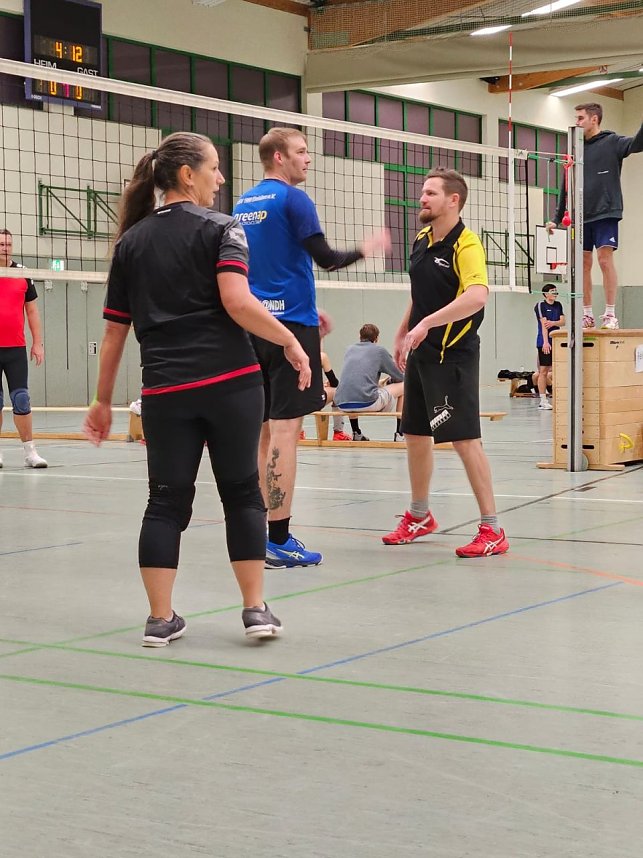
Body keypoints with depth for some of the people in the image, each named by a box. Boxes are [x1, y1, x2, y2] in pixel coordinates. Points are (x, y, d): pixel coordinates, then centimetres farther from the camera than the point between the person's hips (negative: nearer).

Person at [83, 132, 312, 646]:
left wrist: (104, 401, 18)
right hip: (231, 383, -3)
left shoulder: (131, 241, 13)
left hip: (165, 391, 3)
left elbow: (114, 330, 13)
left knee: (167, 501, 8)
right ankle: (256, 609, 8)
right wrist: (290, 342, -7)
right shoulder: (220, 229, 0)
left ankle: (161, 619, 7)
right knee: (242, 492, 8)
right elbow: (237, 301, -17)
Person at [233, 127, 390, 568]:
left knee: (263, 430, 11)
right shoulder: (293, 199, -9)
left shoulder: (243, 205, 15)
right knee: (285, 430, -7)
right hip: (291, 326, -8)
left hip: (255, 327, 8)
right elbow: (325, 258, -13)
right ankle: (279, 540, -7)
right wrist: (364, 249, 5)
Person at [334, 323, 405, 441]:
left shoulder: (350, 349, 22)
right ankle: (399, 434, 19)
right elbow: (400, 378, 18)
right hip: (366, 402, -5)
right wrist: (390, 382, 41)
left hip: (342, 404, 5)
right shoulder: (379, 350, 10)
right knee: (403, 386, 16)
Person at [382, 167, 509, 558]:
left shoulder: (466, 244, -16)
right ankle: (420, 517, 33)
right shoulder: (422, 240, 10)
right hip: (421, 354, 9)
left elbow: (478, 295, -33)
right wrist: (403, 333, 21)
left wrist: (427, 323, -35)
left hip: (453, 356, -9)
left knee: (465, 438, -10)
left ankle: (492, 530, -4)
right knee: (416, 435, 16)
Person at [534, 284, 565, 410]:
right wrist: (546, 342, -21)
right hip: (544, 342, -6)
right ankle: (543, 401, -2)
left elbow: (563, 322, 6)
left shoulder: (558, 305, 14)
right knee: (543, 370, -4)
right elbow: (543, 324, -14)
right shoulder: (540, 306, -5)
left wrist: (553, 322, -16)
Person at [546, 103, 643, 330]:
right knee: (583, 264, 4)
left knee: (605, 258, -11)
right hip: (580, 217, 5)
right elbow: (566, 188, 18)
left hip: (605, 213, -5)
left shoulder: (612, 143, 0)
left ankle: (610, 314, -8)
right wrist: (557, 218, 17)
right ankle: (587, 315, 10)